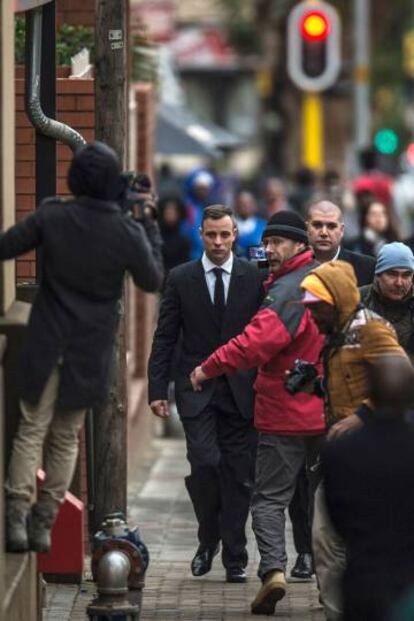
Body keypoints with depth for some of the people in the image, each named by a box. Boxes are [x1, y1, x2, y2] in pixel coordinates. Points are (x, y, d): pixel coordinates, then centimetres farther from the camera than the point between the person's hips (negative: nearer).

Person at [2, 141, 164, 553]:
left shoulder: (51, 217, -10)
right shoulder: (128, 232, -11)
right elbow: (153, 281, 4)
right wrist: (149, 224, 9)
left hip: (46, 344, 0)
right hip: (90, 351, 0)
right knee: (66, 438, 12)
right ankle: (43, 525, 11)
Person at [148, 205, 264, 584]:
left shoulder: (254, 279, 3)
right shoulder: (181, 279, 4)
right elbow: (165, 339, 5)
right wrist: (158, 390, -1)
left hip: (240, 392, 1)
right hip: (197, 390, 0)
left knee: (239, 475, 1)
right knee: (204, 463, -15)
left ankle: (235, 559, 11)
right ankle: (208, 539, 8)